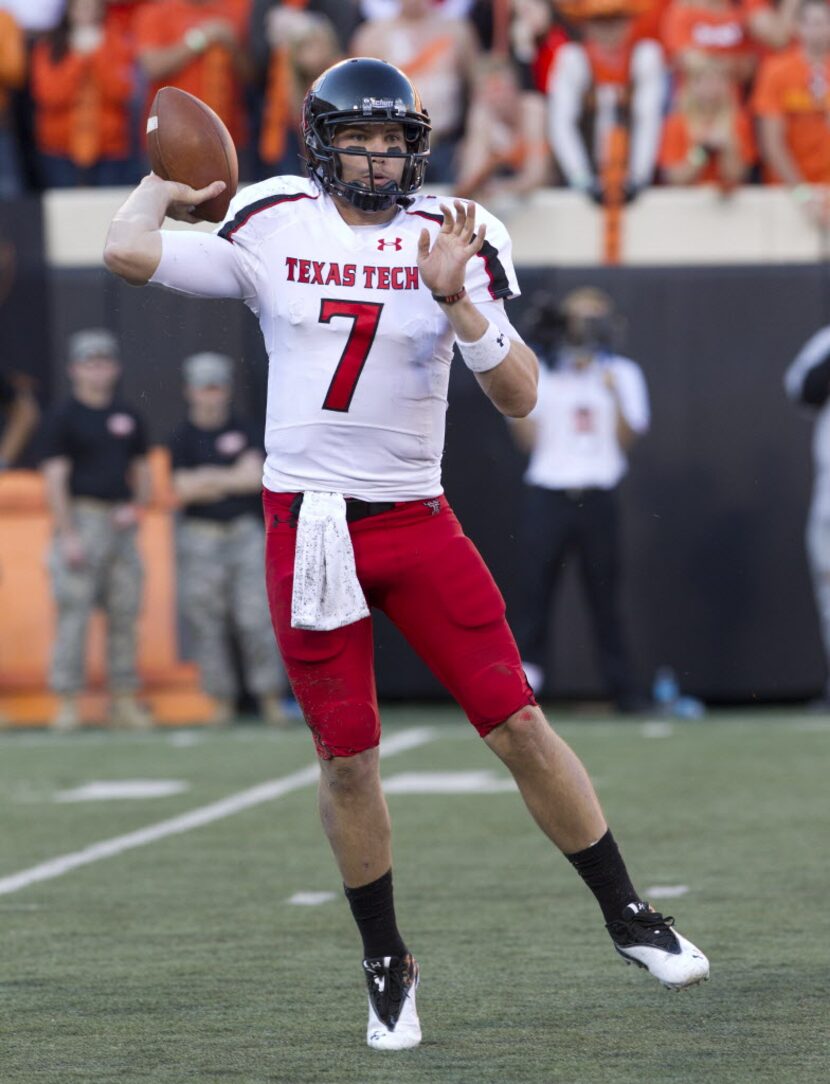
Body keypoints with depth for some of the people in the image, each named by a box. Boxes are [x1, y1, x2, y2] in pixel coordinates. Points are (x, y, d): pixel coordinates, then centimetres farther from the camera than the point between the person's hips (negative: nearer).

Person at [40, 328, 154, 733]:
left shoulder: (127, 417, 14)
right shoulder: (64, 417, -2)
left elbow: (141, 471, 21)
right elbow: (55, 479, -7)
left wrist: (136, 507, 1)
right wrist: (68, 536, -14)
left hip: (122, 522, 6)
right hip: (83, 520, -6)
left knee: (125, 613, 5)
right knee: (74, 612, -8)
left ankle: (124, 700, 10)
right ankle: (67, 702, -7)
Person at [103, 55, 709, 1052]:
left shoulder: (450, 242, 0)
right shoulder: (271, 231, -1)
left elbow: (518, 398, -7)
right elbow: (128, 253, -12)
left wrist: (455, 300, -19)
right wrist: (164, 186, 5)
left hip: (417, 522, 1)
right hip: (308, 528, 0)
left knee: (519, 727, -3)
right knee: (347, 762, 2)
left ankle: (626, 917, 10)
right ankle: (387, 966, 17)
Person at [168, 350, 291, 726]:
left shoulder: (243, 431, 7)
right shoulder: (183, 439, 4)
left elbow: (255, 477, -5)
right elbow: (183, 491, -6)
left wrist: (209, 478, -7)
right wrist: (234, 480, -5)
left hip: (245, 534, 0)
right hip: (201, 539, 0)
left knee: (257, 617, -6)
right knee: (206, 622, -1)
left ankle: (270, 697, -4)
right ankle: (222, 699, 6)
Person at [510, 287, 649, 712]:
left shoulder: (622, 374, 10)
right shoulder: (542, 373, 11)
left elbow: (626, 439, 0)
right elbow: (528, 438, 4)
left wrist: (614, 395, -14)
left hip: (598, 497, -1)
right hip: (546, 496, 1)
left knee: (605, 596, 1)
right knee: (534, 589, -6)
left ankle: (623, 690, 5)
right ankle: (524, 679, -5)